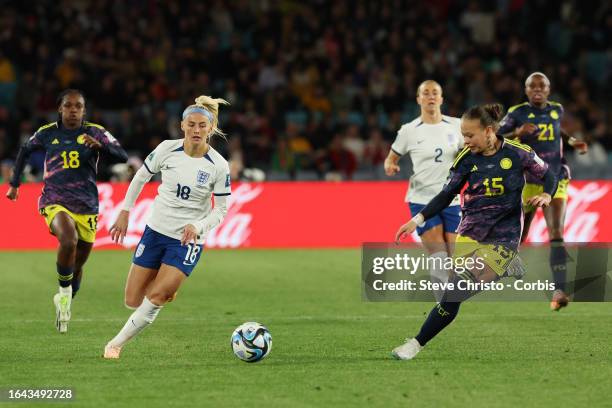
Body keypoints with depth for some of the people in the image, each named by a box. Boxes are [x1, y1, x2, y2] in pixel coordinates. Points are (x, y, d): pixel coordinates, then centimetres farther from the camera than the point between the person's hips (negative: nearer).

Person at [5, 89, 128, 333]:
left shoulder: (95, 132, 2)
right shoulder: (47, 134, 5)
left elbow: (122, 157, -9)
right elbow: (25, 151, 23)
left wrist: (100, 146, -27)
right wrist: (14, 184, 22)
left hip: (86, 207, 2)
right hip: (55, 202, -2)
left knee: (77, 265, 11)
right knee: (69, 241, -33)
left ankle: (64, 304, 37)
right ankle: (64, 292, -11)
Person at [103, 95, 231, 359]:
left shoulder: (219, 166, -12)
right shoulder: (167, 149, -8)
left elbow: (221, 209, -4)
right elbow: (141, 177, 9)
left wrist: (198, 227, -20)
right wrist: (125, 213, 8)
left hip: (188, 239, -2)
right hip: (156, 230, 3)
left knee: (155, 297, -19)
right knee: (133, 302, 3)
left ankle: (118, 343, 0)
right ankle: (165, 289, 36)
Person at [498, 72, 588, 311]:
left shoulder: (557, 110, 6)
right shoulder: (517, 113, -5)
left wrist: (572, 141, 13)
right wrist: (518, 133, -22)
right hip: (526, 181, -1)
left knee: (556, 234, -17)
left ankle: (559, 291, -27)